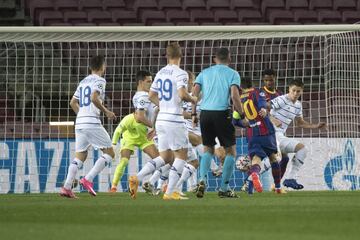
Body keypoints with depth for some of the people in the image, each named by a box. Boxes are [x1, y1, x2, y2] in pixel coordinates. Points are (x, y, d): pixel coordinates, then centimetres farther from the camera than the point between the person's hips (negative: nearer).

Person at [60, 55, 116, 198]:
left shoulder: (83, 82, 20)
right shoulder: (99, 81, -3)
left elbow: (73, 102, 22)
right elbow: (94, 98, -18)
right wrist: (106, 112, -8)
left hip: (79, 122, 8)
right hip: (92, 123, -8)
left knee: (80, 156, 12)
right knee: (109, 153, 0)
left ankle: (66, 187, -1)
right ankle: (88, 179, -12)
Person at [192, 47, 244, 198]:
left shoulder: (205, 73, 14)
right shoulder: (232, 74, 4)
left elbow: (194, 93, 5)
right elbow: (234, 96, -9)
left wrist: (194, 114, 10)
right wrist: (242, 115, 0)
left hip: (205, 113, 4)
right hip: (222, 113, -4)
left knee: (208, 150, 18)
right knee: (231, 151, 10)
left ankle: (202, 180, -5)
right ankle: (224, 188, 5)